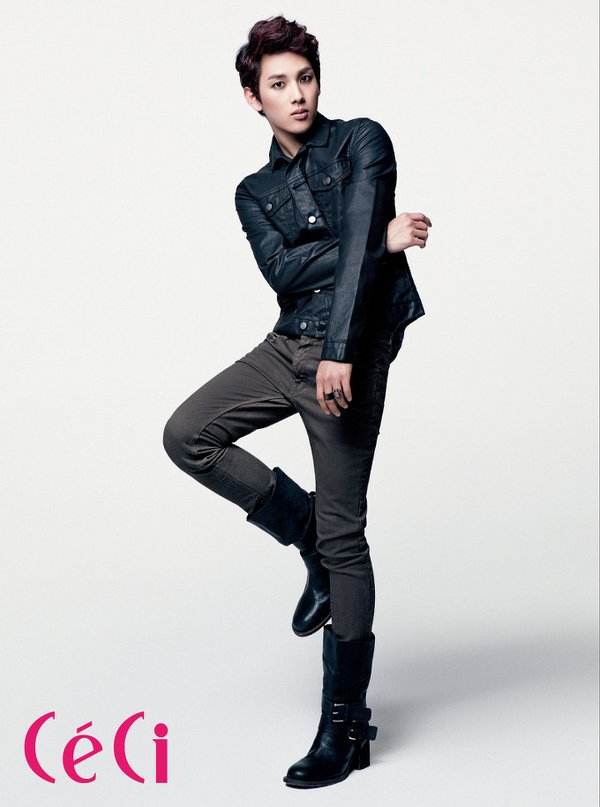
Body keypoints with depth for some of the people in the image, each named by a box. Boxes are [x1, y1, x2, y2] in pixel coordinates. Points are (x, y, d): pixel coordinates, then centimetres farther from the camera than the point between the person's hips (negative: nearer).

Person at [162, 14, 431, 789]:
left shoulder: (362, 143, -1)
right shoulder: (255, 191, 15)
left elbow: (357, 245, -14)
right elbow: (281, 270, -3)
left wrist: (340, 352, -23)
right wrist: (381, 241, -12)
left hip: (353, 348, -6)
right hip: (286, 344, 6)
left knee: (342, 534, -6)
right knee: (186, 435, -4)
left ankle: (345, 724, 3)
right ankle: (309, 538, 11)